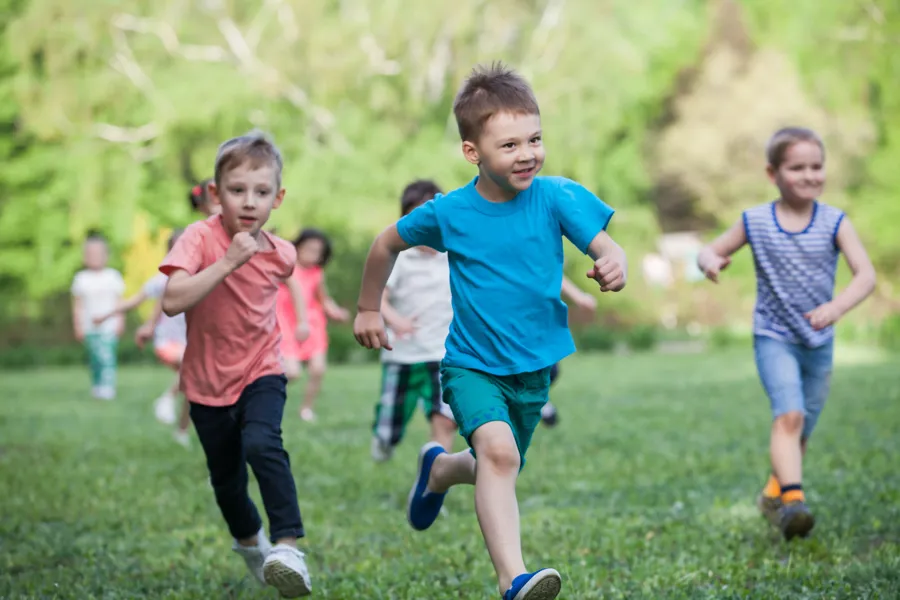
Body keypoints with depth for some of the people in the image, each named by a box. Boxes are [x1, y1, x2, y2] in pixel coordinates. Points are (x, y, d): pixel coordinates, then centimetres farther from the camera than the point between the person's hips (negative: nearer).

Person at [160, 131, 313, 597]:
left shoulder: (281, 255, -6)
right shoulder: (200, 238, -18)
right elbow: (172, 301, -34)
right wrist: (228, 262, -36)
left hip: (261, 372, 0)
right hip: (208, 382, 0)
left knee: (262, 445, -29)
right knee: (226, 477, 14)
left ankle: (288, 547, -30)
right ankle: (250, 541, 43)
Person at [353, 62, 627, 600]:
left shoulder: (557, 198, -12)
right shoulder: (448, 213, -12)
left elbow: (606, 247, -21)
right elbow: (387, 245, 6)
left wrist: (614, 266, -45)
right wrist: (369, 309, 15)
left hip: (535, 367, 3)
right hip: (472, 364, -3)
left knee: (499, 470, 22)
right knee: (498, 451, -30)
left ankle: (440, 469, 56)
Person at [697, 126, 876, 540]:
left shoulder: (834, 223, -9)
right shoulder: (755, 222, -6)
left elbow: (866, 275, -18)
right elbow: (711, 250, 6)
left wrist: (837, 306, -37)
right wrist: (709, 261, -21)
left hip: (819, 343, 2)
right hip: (774, 338, -2)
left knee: (802, 431, 15)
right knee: (789, 414, -24)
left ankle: (774, 495, 37)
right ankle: (793, 499, -34)